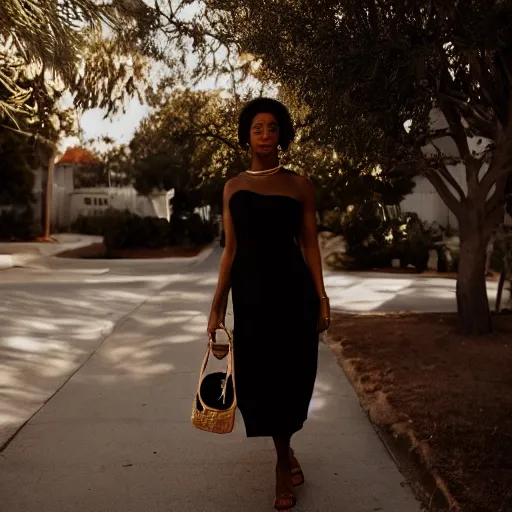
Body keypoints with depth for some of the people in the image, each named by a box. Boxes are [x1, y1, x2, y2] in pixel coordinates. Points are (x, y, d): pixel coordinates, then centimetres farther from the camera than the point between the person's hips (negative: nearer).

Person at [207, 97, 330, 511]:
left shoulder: (299, 186, 3)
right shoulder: (233, 187, 8)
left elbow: (310, 244, 3)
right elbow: (231, 249, 9)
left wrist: (322, 297, -5)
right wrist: (218, 303, 6)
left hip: (292, 288, -2)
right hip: (250, 290, 2)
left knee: (290, 372, 3)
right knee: (260, 373, 5)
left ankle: (283, 463, 27)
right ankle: (286, 456, 29)